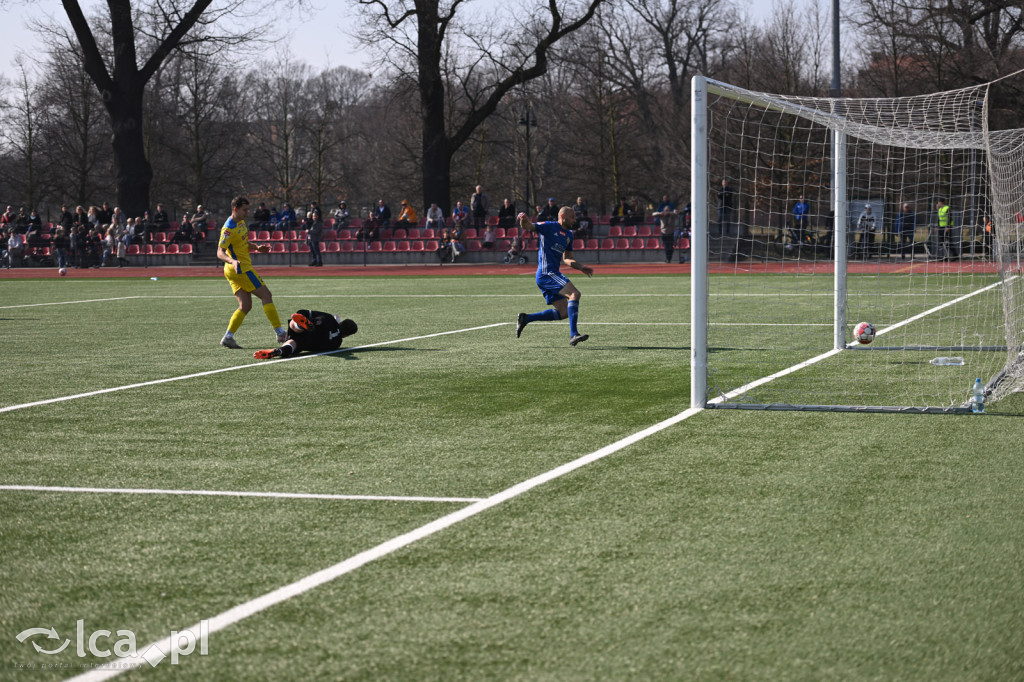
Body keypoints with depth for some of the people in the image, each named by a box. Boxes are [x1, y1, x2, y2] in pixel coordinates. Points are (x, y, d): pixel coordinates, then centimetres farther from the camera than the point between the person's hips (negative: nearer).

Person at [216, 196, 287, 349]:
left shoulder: (241, 223, 11)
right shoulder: (229, 228, -19)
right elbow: (220, 252, -22)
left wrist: (256, 247, 15)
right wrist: (232, 261, -39)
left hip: (237, 271, 10)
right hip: (241, 269, -10)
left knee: (245, 306, 4)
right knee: (266, 296, -4)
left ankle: (228, 337, -2)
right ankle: (281, 333, -2)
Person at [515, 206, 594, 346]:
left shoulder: (568, 235, 21)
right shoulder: (549, 227, -2)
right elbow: (528, 227, -10)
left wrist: (581, 267, 17)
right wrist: (523, 220, -32)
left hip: (553, 274, 9)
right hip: (547, 273, -9)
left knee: (563, 312, 6)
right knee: (574, 294, -23)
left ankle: (525, 319, 14)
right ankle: (573, 335, -30)